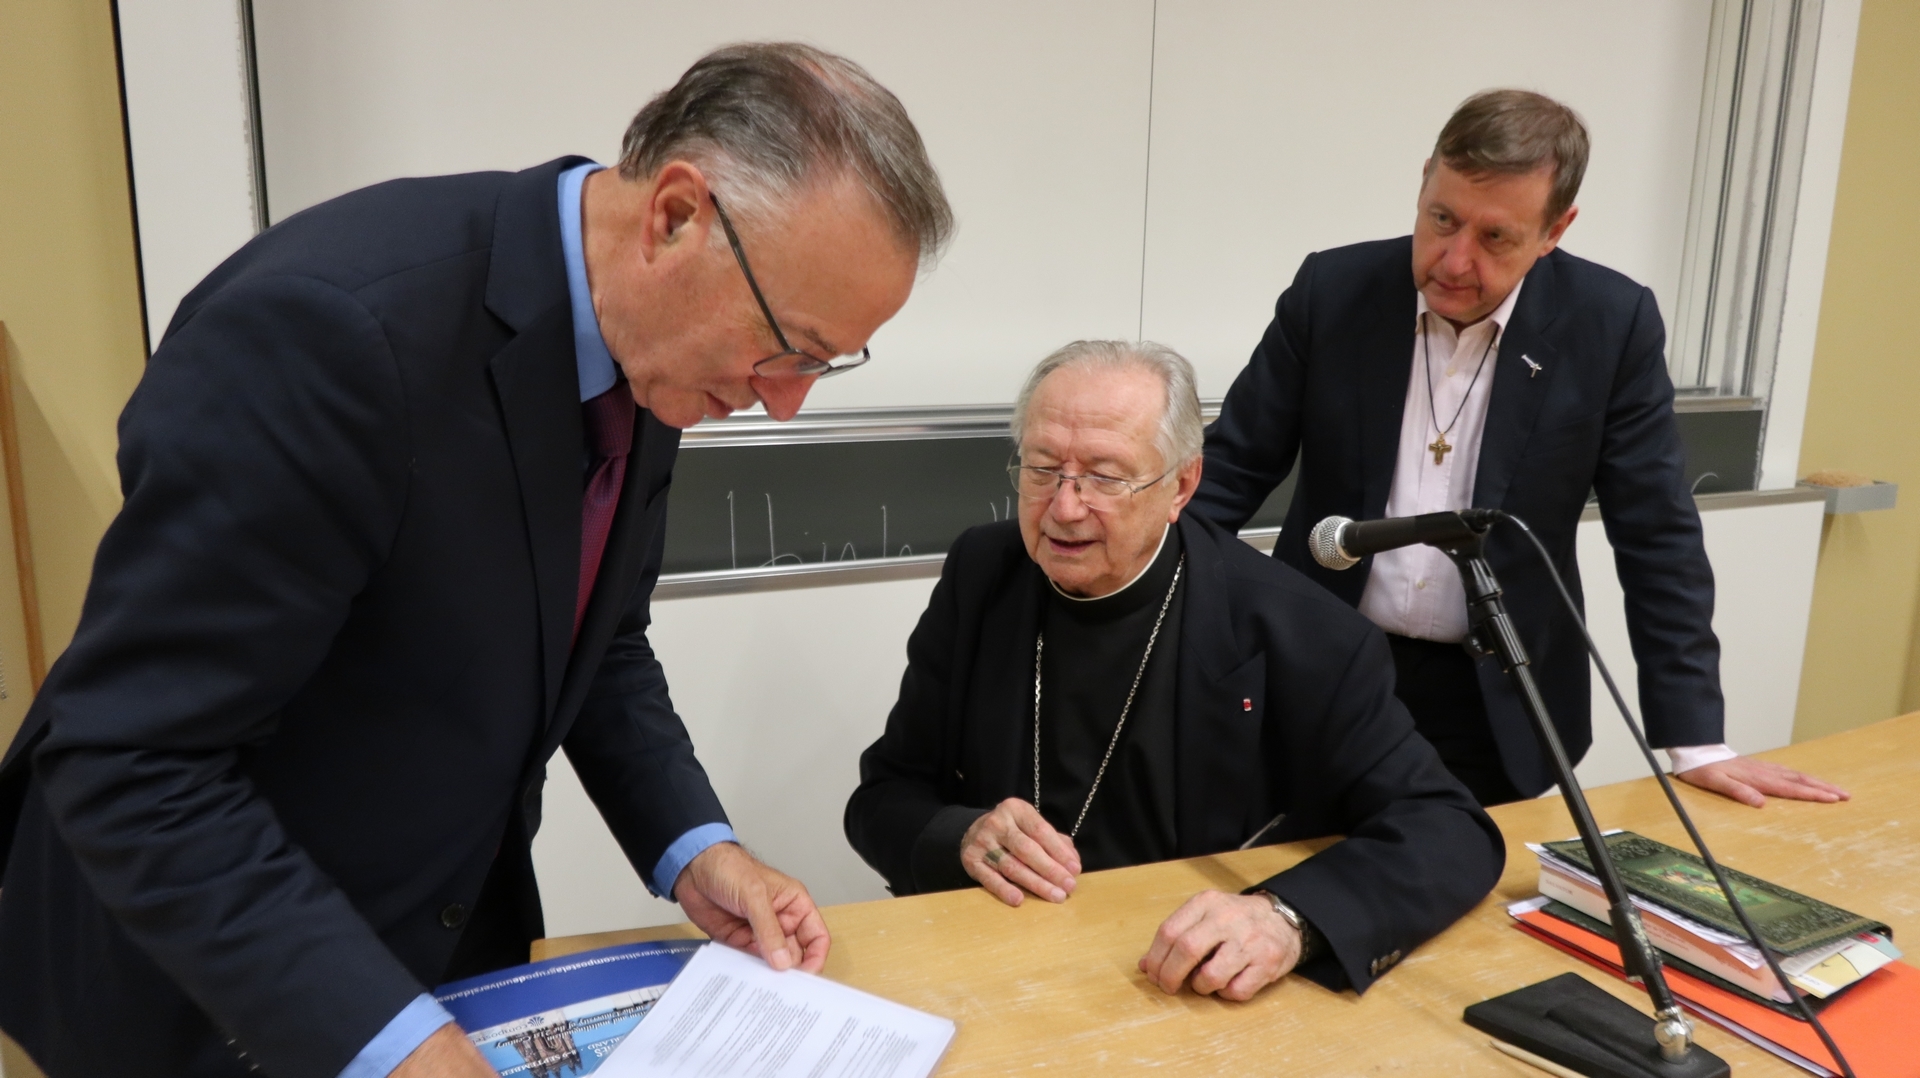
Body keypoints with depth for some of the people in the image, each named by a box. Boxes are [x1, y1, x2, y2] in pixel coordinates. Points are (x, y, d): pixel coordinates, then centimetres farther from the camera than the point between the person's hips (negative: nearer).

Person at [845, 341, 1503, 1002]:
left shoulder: (1286, 628, -12)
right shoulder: (980, 576, -3)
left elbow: (1448, 829, -13)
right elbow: (883, 799, 3)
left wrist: (1289, 918, -30)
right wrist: (961, 837, -20)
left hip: (1188, 995, -1)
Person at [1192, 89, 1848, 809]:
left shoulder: (1611, 325, -9)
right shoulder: (1332, 292, -8)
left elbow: (1656, 535, -4)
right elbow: (1235, 468, -4)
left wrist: (1697, 742, -5)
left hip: (1496, 706, 0)